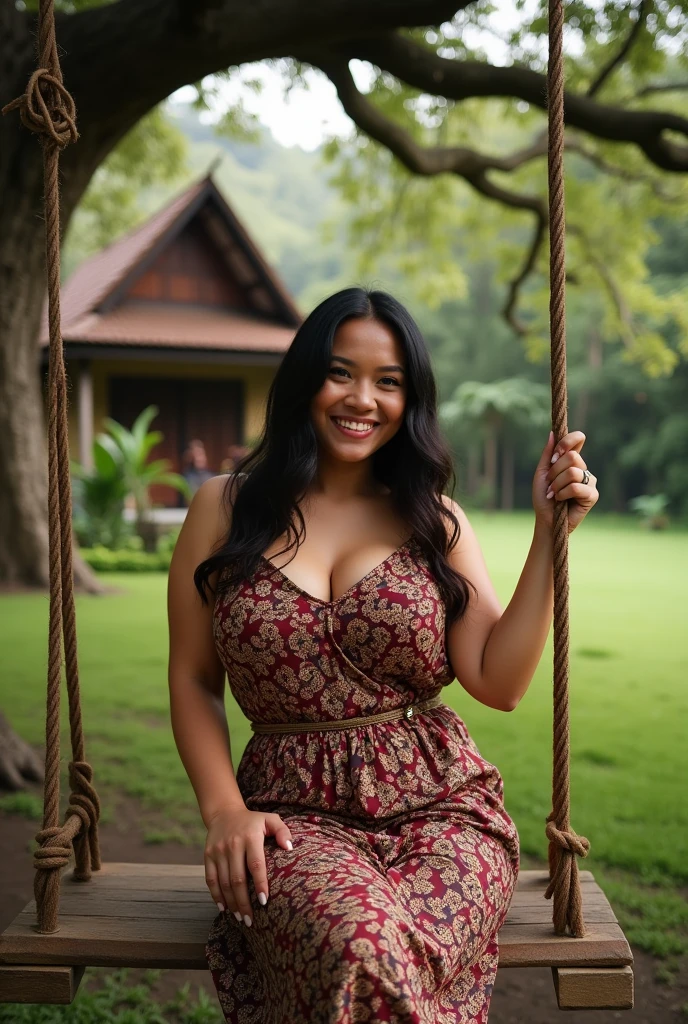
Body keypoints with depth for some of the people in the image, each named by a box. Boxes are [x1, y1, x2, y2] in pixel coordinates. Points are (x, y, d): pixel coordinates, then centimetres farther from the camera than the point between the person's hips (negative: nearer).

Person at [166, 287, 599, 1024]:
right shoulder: (225, 511, 7)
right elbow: (192, 682, 8)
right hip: (295, 811, -1)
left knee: (411, 952, -32)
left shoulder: (434, 521, 10)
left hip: (437, 805, 1)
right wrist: (222, 808, -6)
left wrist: (549, 535, -3)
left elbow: (499, 683, 1)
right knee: (359, 945, -34)